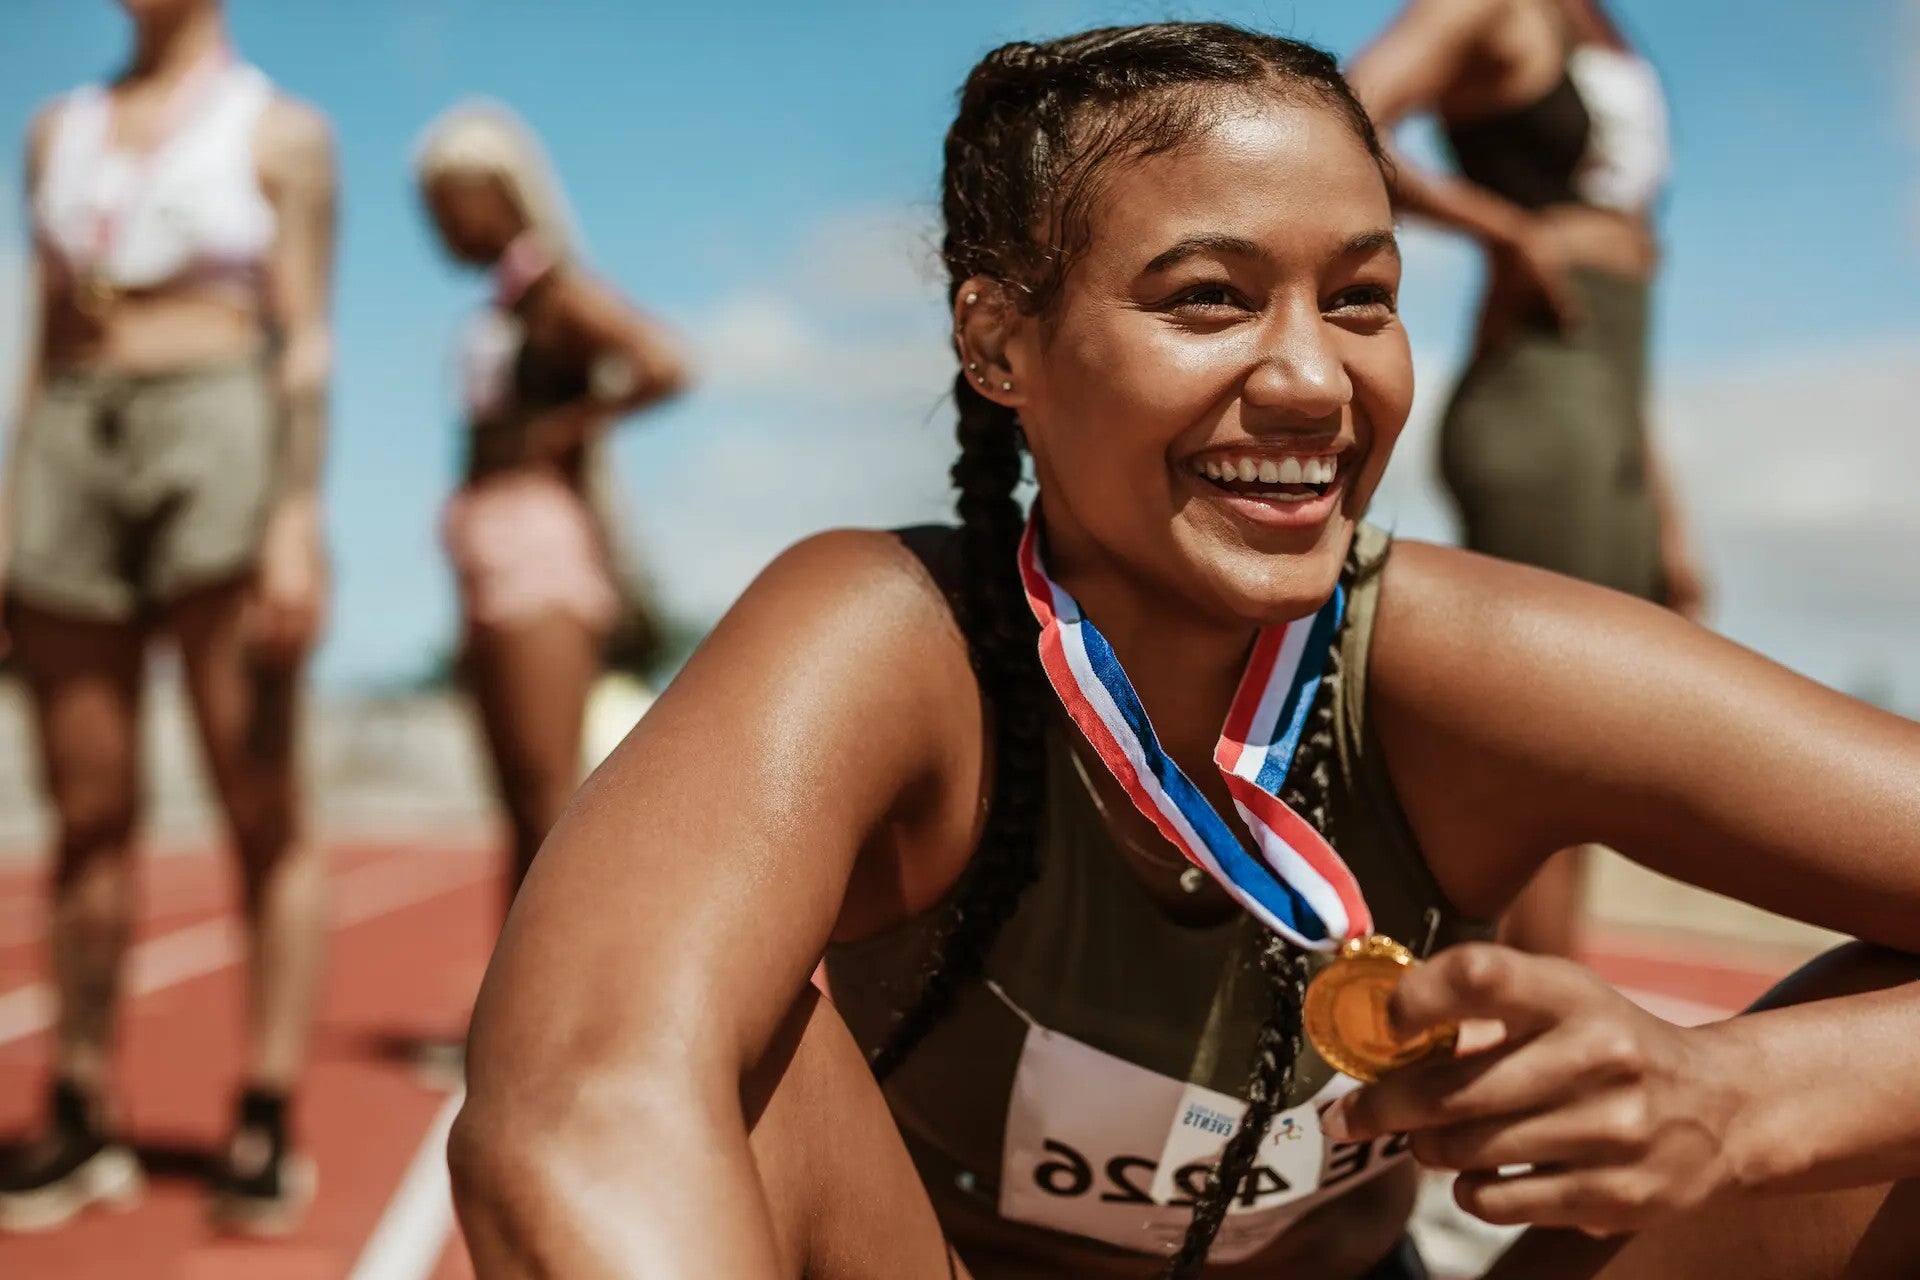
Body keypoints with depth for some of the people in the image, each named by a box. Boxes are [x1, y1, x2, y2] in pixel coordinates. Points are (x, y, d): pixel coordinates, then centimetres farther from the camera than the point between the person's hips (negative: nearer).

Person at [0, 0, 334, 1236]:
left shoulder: (279, 129, 6)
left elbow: (305, 341, -2)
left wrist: (297, 519, -12)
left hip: (219, 439, -4)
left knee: (262, 809, -4)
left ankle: (270, 1122, 1)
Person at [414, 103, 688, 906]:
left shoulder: (553, 290, -7)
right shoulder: (503, 305, 19)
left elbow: (662, 365, -22)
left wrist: (563, 427, -11)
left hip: (542, 545, -9)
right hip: (494, 566, 9)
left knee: (549, 795, -12)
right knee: (524, 809, 10)